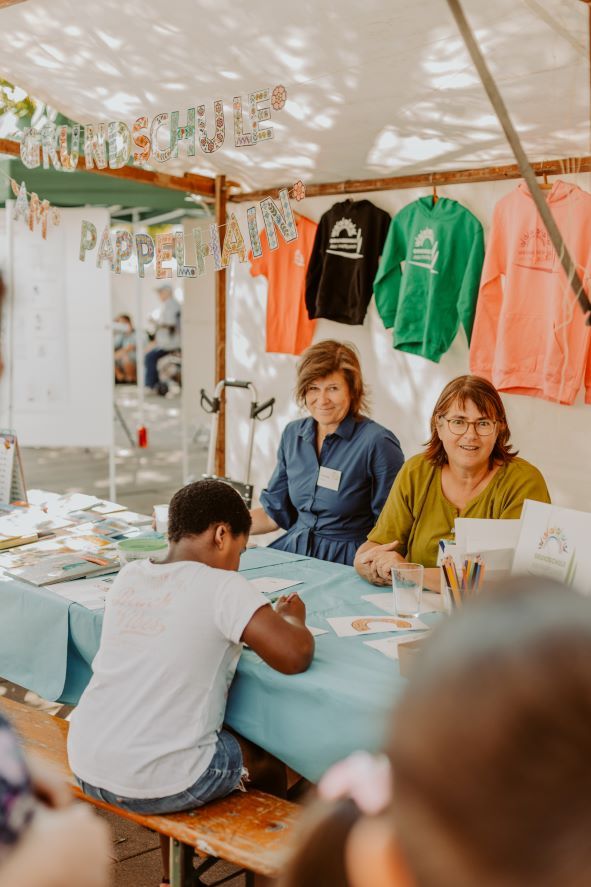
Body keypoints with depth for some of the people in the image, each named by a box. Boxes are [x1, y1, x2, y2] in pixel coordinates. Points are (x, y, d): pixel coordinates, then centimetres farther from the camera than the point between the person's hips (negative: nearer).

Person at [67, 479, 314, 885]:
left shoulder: (129, 577, 5)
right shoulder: (222, 587, -14)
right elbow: (295, 656, -18)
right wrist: (292, 617, 1)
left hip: (84, 767, 6)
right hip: (155, 786, -6)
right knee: (266, 754, 20)